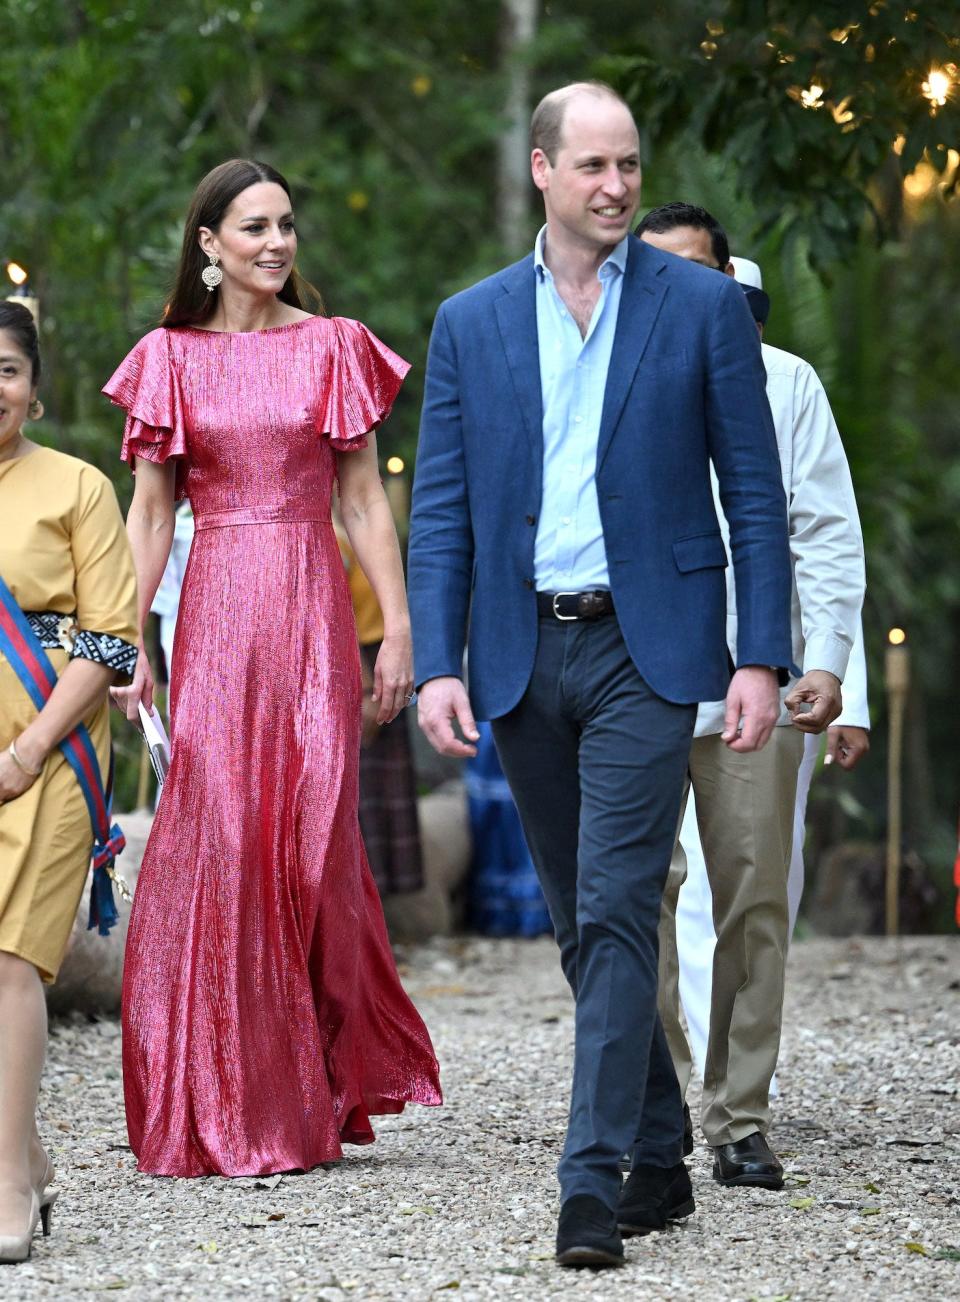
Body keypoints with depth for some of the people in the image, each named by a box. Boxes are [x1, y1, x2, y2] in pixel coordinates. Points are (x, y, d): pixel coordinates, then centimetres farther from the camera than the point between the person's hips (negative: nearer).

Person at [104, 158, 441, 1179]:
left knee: (310, 834, -3)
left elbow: (365, 499, 8)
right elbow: (149, 511, 7)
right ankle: (222, 1108, 1)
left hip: (312, 611, 0)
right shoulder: (172, 357, 8)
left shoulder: (334, 348, 8)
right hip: (214, 610, 0)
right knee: (214, 836, -6)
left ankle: (317, 1089, 11)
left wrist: (398, 625, 0)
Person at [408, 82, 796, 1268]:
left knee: (617, 910, -13)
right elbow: (441, 512, 7)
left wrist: (761, 657, -6)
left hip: (647, 647, -3)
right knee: (582, 925, 9)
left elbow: (753, 492, 1)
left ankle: (595, 1174, -12)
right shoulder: (470, 323, 8)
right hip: (522, 654, 3)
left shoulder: (703, 306, 2)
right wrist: (436, 666, -4)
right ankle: (660, 1155, 21)